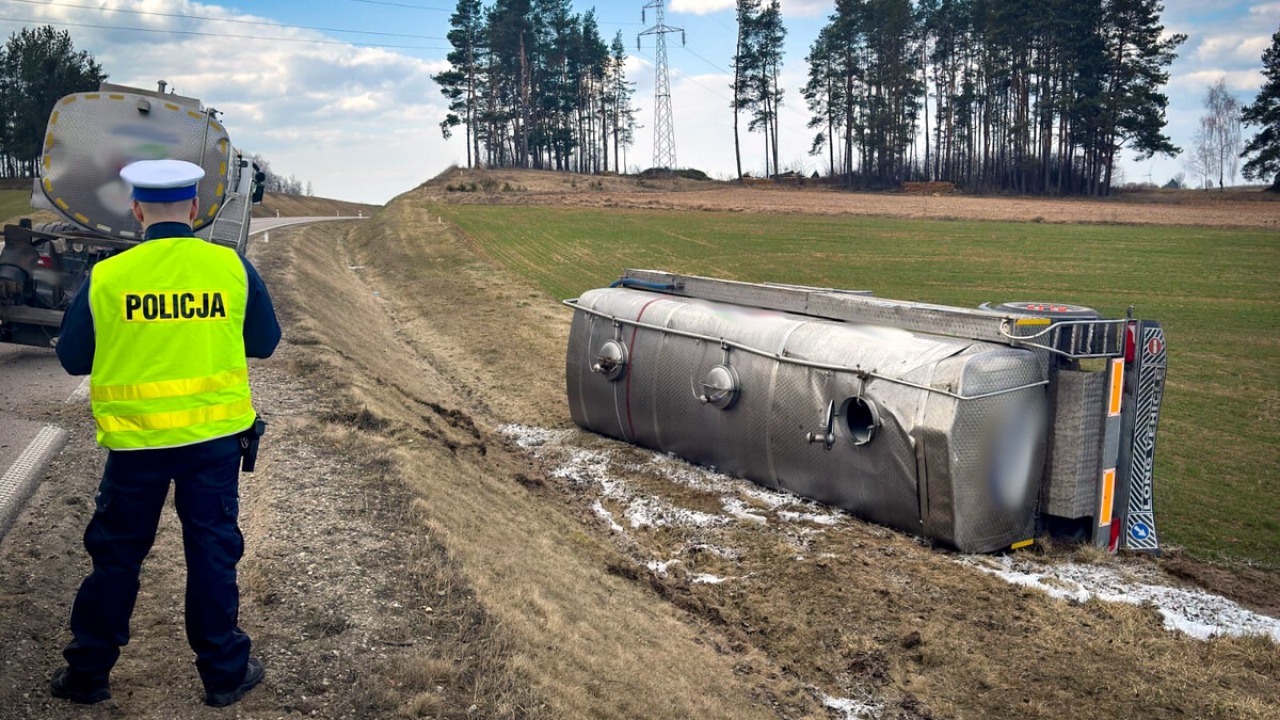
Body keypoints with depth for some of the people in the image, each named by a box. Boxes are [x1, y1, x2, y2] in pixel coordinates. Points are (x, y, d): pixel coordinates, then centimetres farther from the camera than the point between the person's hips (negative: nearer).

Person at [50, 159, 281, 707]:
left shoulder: (106, 276, -7)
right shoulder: (231, 267, -6)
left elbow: (73, 359, 3)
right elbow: (265, 342, 5)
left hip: (136, 440, 0)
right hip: (215, 435, 0)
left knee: (116, 556, 15)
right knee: (213, 553, 12)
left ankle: (87, 673, 30)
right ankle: (224, 671, 22)